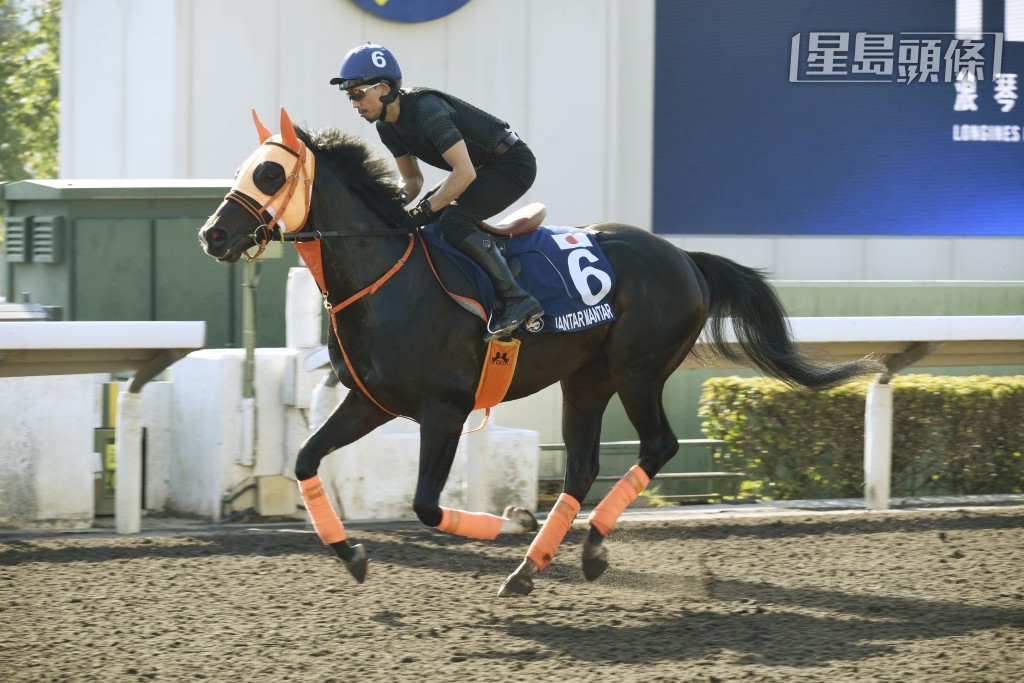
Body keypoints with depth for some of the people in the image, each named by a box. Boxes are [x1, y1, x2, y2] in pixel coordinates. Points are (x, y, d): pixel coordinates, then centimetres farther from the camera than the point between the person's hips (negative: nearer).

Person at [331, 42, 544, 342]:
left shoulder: (427, 109, -29)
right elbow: (412, 180, 10)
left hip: (513, 163, -10)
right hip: (482, 169, 10)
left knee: (453, 221, -30)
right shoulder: (387, 126, 0)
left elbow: (464, 173, -31)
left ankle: (516, 300, -26)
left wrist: (424, 211, -26)